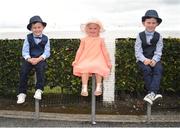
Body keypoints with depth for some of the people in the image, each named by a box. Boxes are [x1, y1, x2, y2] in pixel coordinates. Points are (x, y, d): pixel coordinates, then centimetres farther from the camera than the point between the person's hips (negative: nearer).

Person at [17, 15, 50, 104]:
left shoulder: (45, 39, 3)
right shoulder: (28, 38, 4)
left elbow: (47, 52, -2)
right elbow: (25, 51, -1)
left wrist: (39, 59, -18)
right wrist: (29, 59, -20)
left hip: (40, 59, -1)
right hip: (29, 59, 1)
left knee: (40, 68, -32)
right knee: (23, 71, -22)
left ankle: (39, 90, -23)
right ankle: (22, 93, -13)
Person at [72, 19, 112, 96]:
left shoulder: (100, 40, 10)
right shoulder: (84, 40, 12)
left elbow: (105, 51, 13)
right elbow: (80, 51, 14)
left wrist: (108, 62, 12)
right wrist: (76, 60, 10)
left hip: (97, 60, 0)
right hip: (86, 60, 1)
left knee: (98, 68, -32)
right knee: (85, 69, -31)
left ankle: (98, 87, -20)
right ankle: (84, 88, -28)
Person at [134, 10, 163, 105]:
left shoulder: (158, 36, 6)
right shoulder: (140, 36, 2)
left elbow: (158, 51, -1)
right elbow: (138, 51, -5)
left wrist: (154, 60, -20)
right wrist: (144, 60, -21)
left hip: (154, 59, 1)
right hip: (142, 60, -1)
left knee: (159, 69, -29)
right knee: (146, 69, -31)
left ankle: (151, 93, -39)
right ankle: (153, 93, -28)